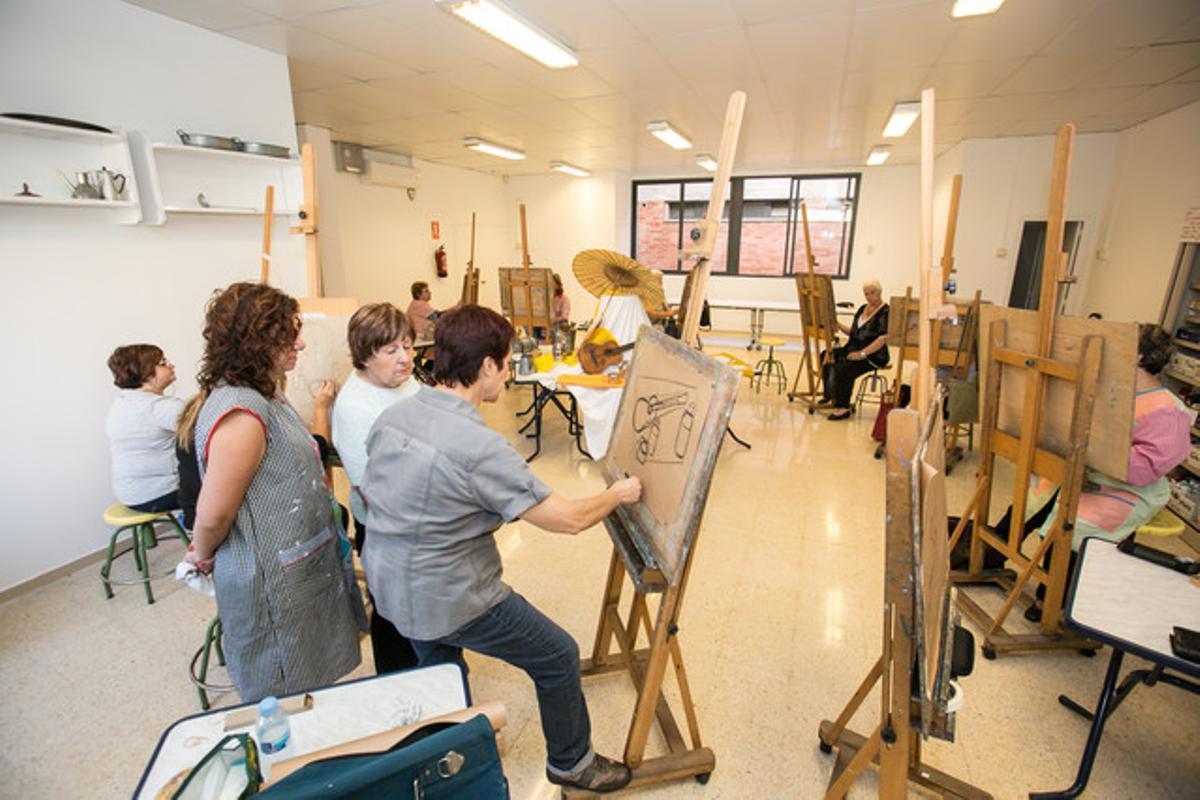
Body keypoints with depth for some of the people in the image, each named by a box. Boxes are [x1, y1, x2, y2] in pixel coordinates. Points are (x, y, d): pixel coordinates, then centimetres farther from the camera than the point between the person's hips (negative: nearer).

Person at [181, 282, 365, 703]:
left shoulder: (266, 394, 4)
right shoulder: (241, 416, -28)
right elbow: (213, 516, -22)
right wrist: (204, 557, -5)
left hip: (302, 569, 9)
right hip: (272, 586, -9)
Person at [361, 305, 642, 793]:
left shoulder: (391, 417, -5)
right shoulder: (480, 447, -30)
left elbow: (372, 498, 10)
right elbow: (568, 520, -24)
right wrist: (618, 494, -5)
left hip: (388, 585, 8)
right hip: (451, 600, -8)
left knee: (439, 671, 33)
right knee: (559, 658, 12)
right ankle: (571, 763, 36)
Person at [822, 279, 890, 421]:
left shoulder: (886, 312, -9)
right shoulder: (863, 309, 16)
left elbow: (882, 339, -18)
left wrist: (862, 353, -24)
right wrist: (838, 325, 4)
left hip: (874, 355, -8)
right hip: (854, 349, 9)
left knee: (844, 369, -29)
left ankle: (843, 408, -19)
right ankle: (830, 398, -3)